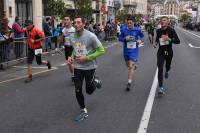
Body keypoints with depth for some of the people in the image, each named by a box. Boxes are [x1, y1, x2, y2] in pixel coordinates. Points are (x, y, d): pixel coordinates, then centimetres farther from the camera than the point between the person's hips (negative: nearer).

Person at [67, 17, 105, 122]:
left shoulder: (91, 36, -17)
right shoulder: (72, 37, -1)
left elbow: (101, 50, -13)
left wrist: (87, 58, -20)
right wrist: (71, 57, -3)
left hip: (90, 67, -4)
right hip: (77, 67, 4)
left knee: (89, 91, 7)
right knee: (78, 90, 2)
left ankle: (96, 81, 41)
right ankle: (83, 111, 21)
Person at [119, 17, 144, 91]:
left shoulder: (137, 30, -6)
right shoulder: (124, 30, -5)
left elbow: (142, 35, 13)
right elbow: (120, 38, 3)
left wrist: (141, 40, -6)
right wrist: (125, 39, -17)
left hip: (134, 50, -3)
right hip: (126, 50, 3)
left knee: (131, 67, -13)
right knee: (128, 65, 21)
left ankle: (129, 83, -7)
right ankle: (134, 65, 58)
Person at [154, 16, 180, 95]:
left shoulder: (171, 30, -11)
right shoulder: (158, 31, -1)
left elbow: (178, 41, -15)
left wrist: (169, 39, -29)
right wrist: (156, 43, 0)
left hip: (169, 52, 0)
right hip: (160, 52, 1)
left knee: (167, 66, 22)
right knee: (160, 69, -12)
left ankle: (167, 72, 62)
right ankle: (161, 87, -11)